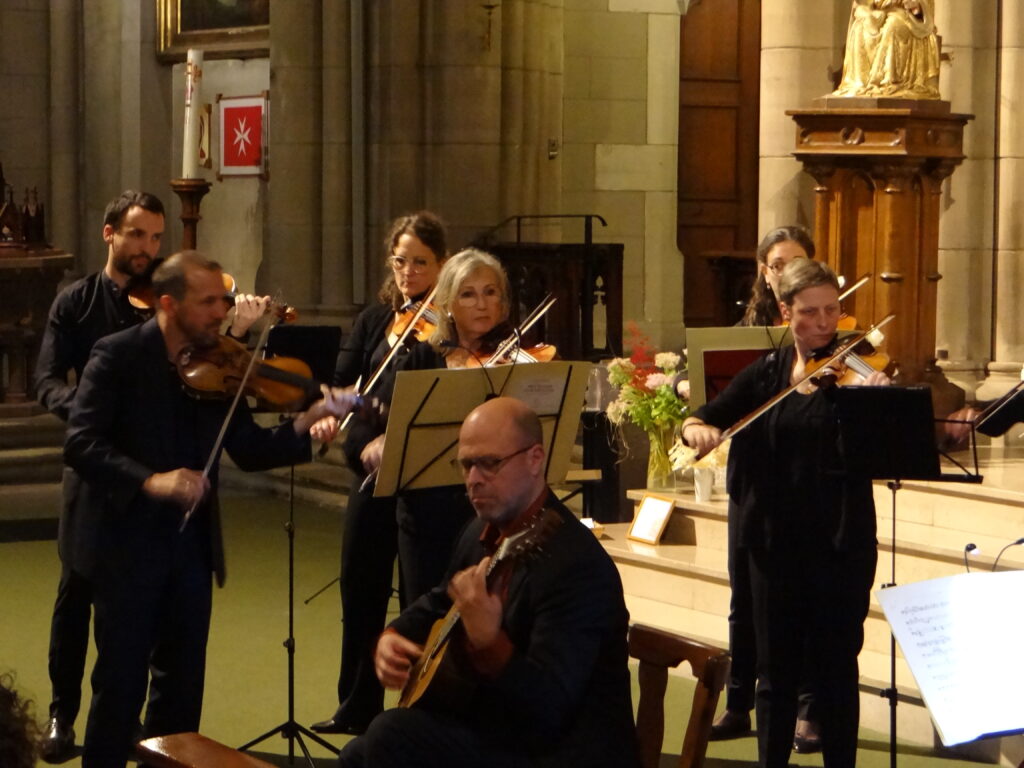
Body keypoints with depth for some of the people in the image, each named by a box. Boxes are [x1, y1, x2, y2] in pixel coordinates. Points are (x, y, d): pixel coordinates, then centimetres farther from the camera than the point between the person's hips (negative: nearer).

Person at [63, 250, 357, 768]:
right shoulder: (118, 356, -10)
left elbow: (248, 449, 3)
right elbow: (81, 445, -19)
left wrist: (305, 424, -14)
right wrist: (149, 480, -31)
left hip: (190, 544, 5)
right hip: (126, 541, -5)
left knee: (183, 683, 12)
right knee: (120, 683, 0)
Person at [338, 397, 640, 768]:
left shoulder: (575, 565, -25)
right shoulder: (485, 533, 4)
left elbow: (548, 708, -30)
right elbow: (436, 605, 23)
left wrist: (488, 642, -45)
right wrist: (392, 638, 1)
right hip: (494, 729, 9)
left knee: (394, 735, -21)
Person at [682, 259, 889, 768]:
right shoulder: (765, 375, 6)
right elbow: (702, 419, 6)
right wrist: (698, 428, -16)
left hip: (840, 542, -3)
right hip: (774, 540, 3)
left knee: (835, 669, 4)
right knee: (776, 669, 11)